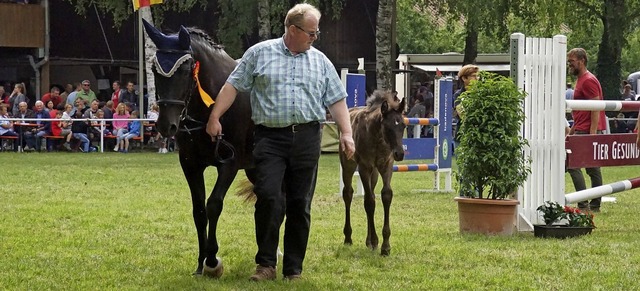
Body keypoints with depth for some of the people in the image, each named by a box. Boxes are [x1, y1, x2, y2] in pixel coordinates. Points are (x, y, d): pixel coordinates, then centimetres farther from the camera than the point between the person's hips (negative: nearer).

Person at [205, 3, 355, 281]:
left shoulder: (321, 61, 12)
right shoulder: (259, 54, 5)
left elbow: (336, 100, 11)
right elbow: (233, 85, 5)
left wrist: (346, 133, -1)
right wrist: (215, 117, -2)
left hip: (307, 139, 2)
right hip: (270, 137, -2)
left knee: (300, 205, 4)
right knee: (268, 197, -14)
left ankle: (293, 269, 11)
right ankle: (265, 264, -3)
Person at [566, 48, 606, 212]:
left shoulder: (588, 81, -11)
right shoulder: (581, 80, 19)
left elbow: (596, 108, -17)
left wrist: (592, 133, -23)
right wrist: (571, 132, 24)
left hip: (587, 131, -10)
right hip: (582, 131, 10)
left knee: (572, 163, -12)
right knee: (593, 169, 9)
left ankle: (583, 204, -14)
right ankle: (595, 206, 11)